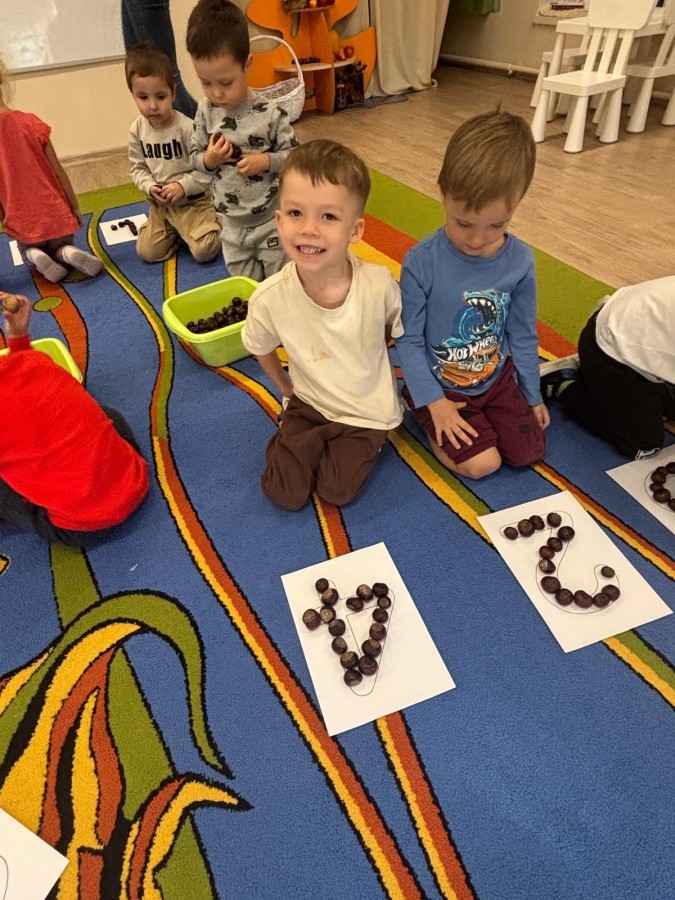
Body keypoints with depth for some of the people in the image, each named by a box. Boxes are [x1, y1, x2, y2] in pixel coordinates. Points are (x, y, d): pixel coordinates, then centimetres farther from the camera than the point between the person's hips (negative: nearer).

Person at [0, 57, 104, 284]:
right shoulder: (29, 122, -10)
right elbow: (58, 172, -6)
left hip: (22, 223, 1)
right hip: (55, 214, -1)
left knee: (29, 254, 31)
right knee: (61, 249, 28)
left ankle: (34, 255, -5)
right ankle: (66, 252, -8)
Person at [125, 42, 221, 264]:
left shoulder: (187, 127, -18)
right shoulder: (137, 130, -2)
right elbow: (138, 168, 5)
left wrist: (183, 186, -25)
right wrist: (150, 186, -14)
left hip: (194, 200, -4)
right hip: (161, 204, 5)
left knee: (204, 251, -19)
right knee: (147, 252, -2)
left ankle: (217, 223, 15)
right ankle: (175, 231, 26)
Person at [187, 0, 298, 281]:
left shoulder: (270, 113, -14)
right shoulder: (206, 111, -4)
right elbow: (194, 157, 5)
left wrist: (266, 161, -23)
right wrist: (208, 160, -16)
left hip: (272, 219, -3)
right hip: (232, 224, 3)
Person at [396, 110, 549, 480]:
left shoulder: (520, 261, -12)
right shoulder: (421, 263, -24)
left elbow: (523, 335, 0)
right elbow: (408, 340, -16)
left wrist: (532, 395, 8)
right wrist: (433, 401, -17)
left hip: (497, 378, 4)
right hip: (438, 384, -4)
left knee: (528, 452, 4)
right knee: (482, 463, -10)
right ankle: (425, 415, 12)